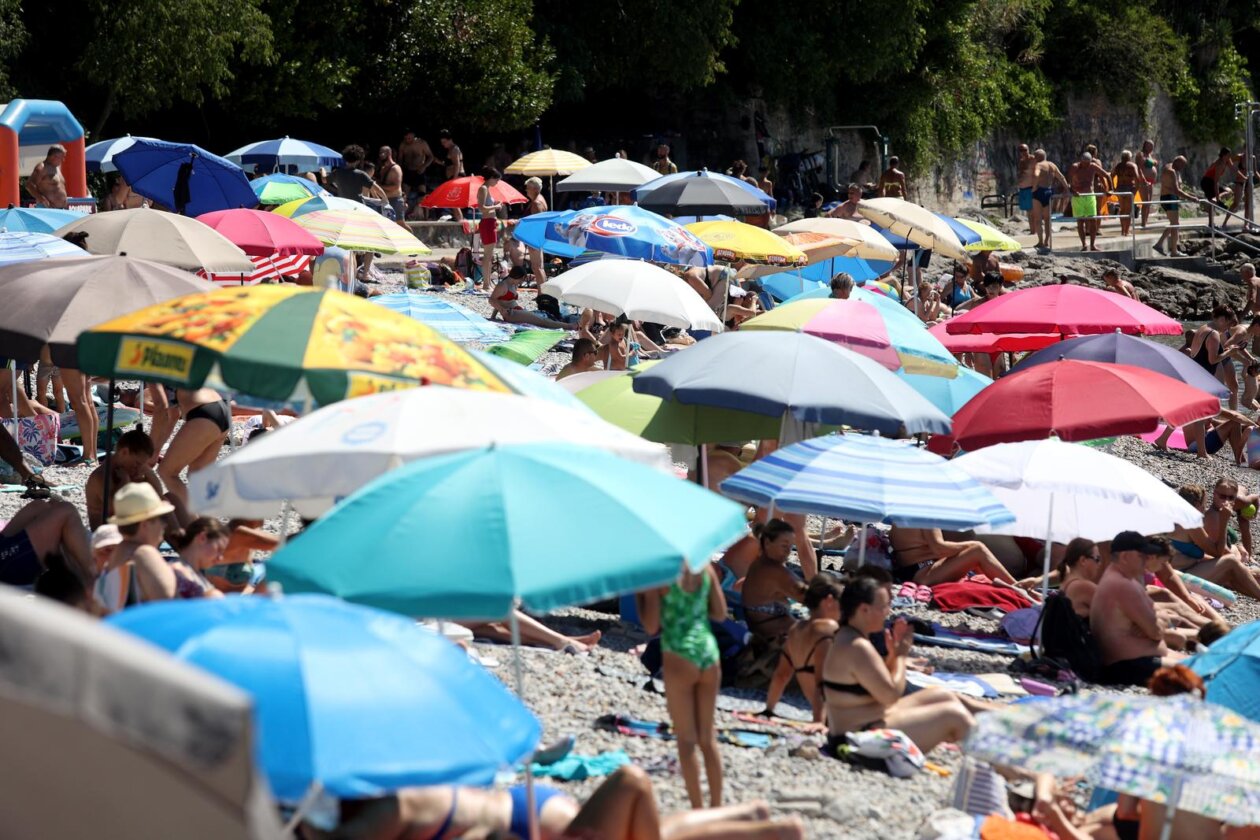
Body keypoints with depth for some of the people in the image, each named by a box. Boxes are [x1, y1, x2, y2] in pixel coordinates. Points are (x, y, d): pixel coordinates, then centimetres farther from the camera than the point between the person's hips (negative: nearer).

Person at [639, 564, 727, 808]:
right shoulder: (705, 567, 4)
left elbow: (651, 626, -10)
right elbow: (720, 613, 12)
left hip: (679, 657, -5)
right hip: (709, 653, 5)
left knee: (686, 740, 3)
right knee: (708, 737, 14)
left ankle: (698, 809, 2)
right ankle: (716, 806, 17)